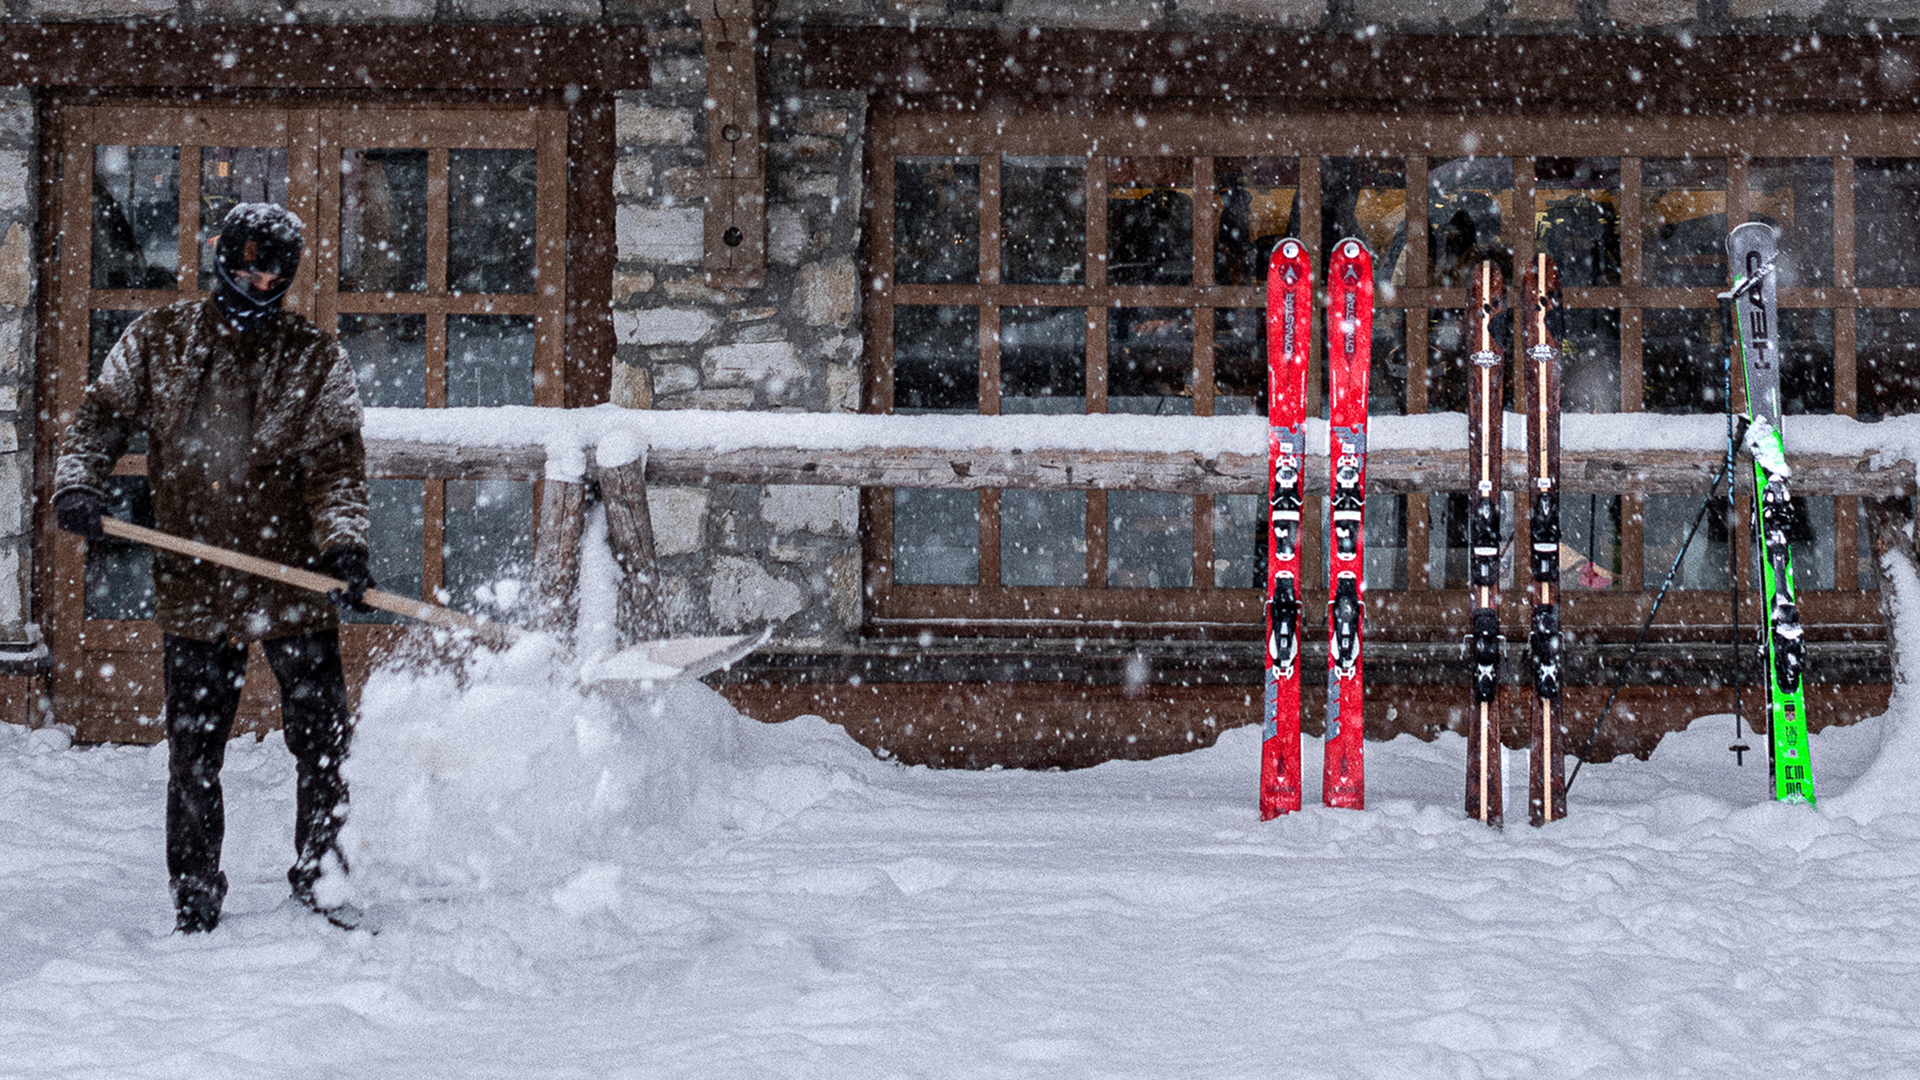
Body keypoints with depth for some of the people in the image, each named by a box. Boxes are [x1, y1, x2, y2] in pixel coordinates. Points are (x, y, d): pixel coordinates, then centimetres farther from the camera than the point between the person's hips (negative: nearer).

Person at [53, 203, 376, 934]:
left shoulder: (314, 359, 2)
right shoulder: (156, 340, 6)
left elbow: (336, 463, -4)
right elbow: (103, 415, 9)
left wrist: (343, 545, -18)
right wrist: (77, 485, -9)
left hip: (295, 580, -1)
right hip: (193, 585, 1)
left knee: (323, 739, 1)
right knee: (192, 755, 4)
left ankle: (319, 877, 18)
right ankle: (195, 905, 15)